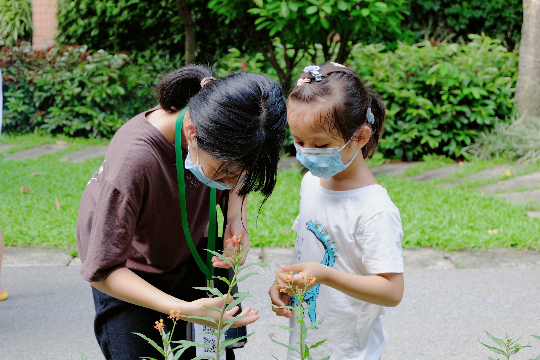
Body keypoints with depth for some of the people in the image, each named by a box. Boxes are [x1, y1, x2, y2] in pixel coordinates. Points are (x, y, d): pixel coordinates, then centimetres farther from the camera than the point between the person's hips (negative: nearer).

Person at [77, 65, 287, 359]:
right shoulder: (134, 161, -41)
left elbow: (240, 174, 3)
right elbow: (101, 271, -33)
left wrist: (236, 218, -18)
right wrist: (186, 310, -41)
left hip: (189, 253, 4)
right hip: (127, 276, -4)